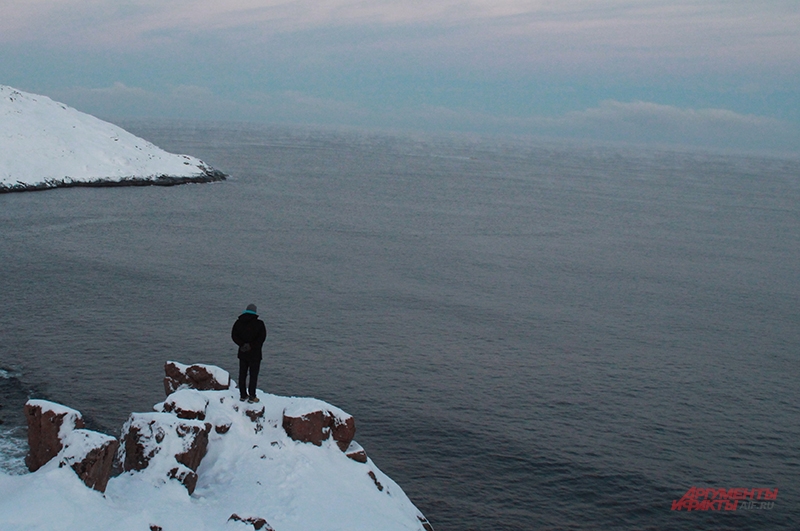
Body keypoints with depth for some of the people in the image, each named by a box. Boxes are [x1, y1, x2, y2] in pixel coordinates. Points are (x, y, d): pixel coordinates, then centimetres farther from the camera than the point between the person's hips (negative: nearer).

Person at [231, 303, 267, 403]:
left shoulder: (238, 322, 2)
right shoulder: (259, 323, -10)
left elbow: (234, 336, -3)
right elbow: (262, 337, -16)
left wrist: (243, 344, -9)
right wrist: (251, 346, -12)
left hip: (242, 353, 4)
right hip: (255, 353, -4)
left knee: (242, 374, 13)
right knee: (253, 375, 3)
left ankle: (243, 395, 18)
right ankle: (251, 396, 4)